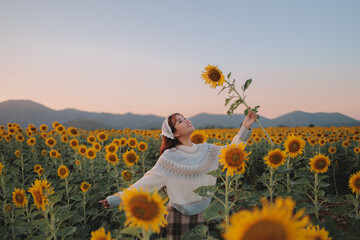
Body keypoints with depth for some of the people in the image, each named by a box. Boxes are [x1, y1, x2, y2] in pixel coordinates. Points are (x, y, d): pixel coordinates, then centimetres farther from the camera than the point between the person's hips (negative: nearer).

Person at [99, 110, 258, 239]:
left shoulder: (206, 150, 2)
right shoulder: (170, 157, -13)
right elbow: (148, 181, -13)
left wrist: (245, 128, 0)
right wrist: (116, 199, -17)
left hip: (201, 216, 4)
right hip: (178, 219, -4)